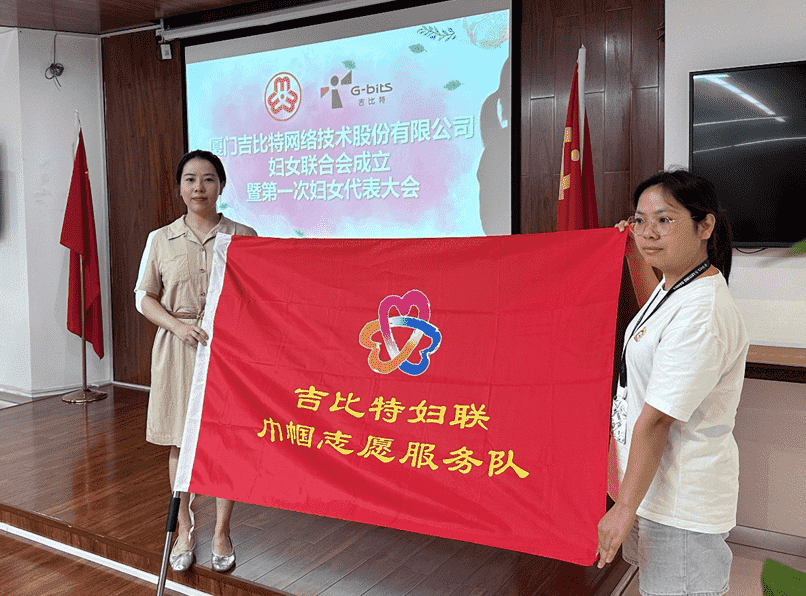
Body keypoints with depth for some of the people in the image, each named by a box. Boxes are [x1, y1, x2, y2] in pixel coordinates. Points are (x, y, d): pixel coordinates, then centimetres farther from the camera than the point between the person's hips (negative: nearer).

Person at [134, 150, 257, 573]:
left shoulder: (244, 237, 2)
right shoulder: (161, 239, 6)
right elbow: (144, 296, 7)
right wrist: (178, 325, -11)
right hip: (178, 348, 1)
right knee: (180, 442, 8)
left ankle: (221, 532, 20)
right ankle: (184, 529, 26)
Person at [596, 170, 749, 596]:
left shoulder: (703, 314, -27)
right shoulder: (676, 285, 4)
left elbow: (656, 419, -26)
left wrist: (624, 509, -20)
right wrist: (634, 256, 21)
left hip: (681, 501, -10)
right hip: (656, 478, 10)